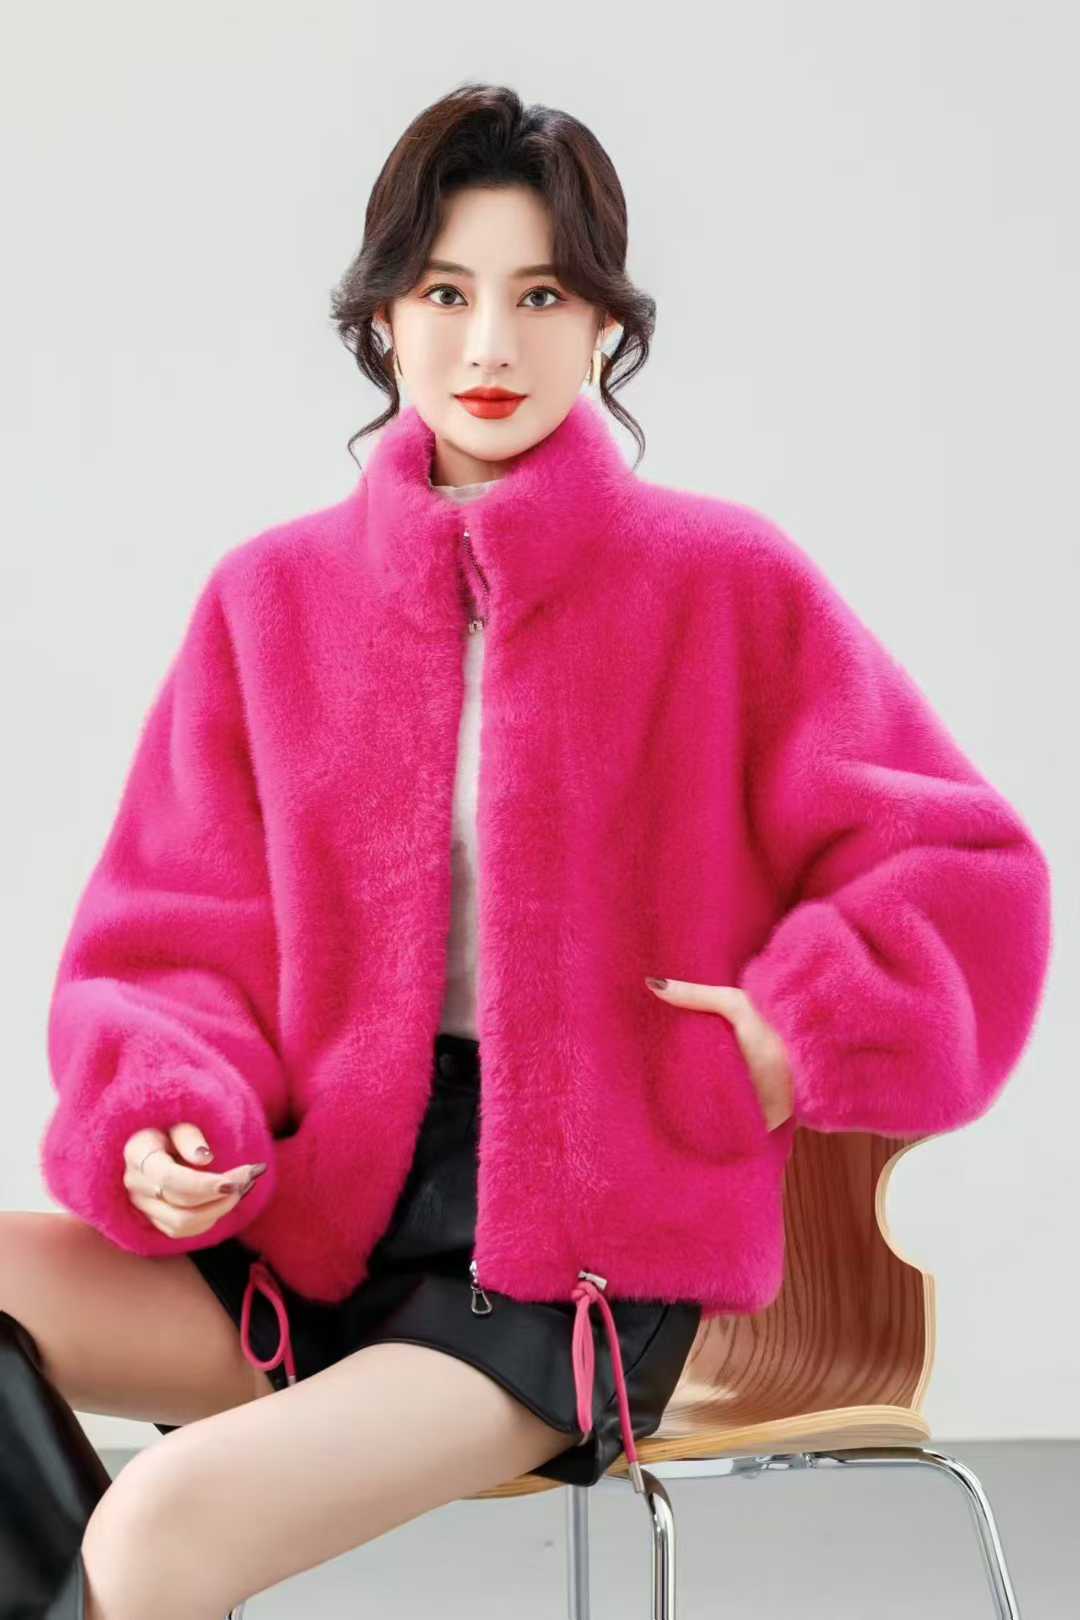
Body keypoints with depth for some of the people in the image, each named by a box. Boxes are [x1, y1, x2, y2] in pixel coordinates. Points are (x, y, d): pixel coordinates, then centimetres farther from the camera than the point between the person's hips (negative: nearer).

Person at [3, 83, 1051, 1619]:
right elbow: (176, 935, 9)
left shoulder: (728, 583, -1)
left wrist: (799, 1030, -10)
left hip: (580, 1259, -4)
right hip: (316, 1218, 4)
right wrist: (172, 1122, -10)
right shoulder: (274, 596, 7)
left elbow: (969, 873, 4)